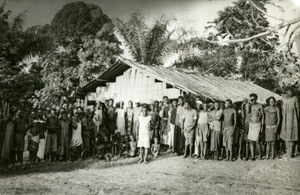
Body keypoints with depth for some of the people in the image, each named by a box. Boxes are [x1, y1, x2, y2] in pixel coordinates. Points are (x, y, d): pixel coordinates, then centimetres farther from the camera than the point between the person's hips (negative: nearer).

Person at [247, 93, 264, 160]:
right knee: (251, 141, 2)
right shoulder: (249, 105, 5)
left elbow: (263, 115, 2)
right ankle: (252, 156, 8)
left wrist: (262, 125, -2)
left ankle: (260, 155, 8)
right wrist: (248, 103, -11)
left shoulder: (259, 106, -2)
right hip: (251, 125, 3)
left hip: (257, 125, -3)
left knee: (257, 141, -8)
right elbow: (248, 112, -14)